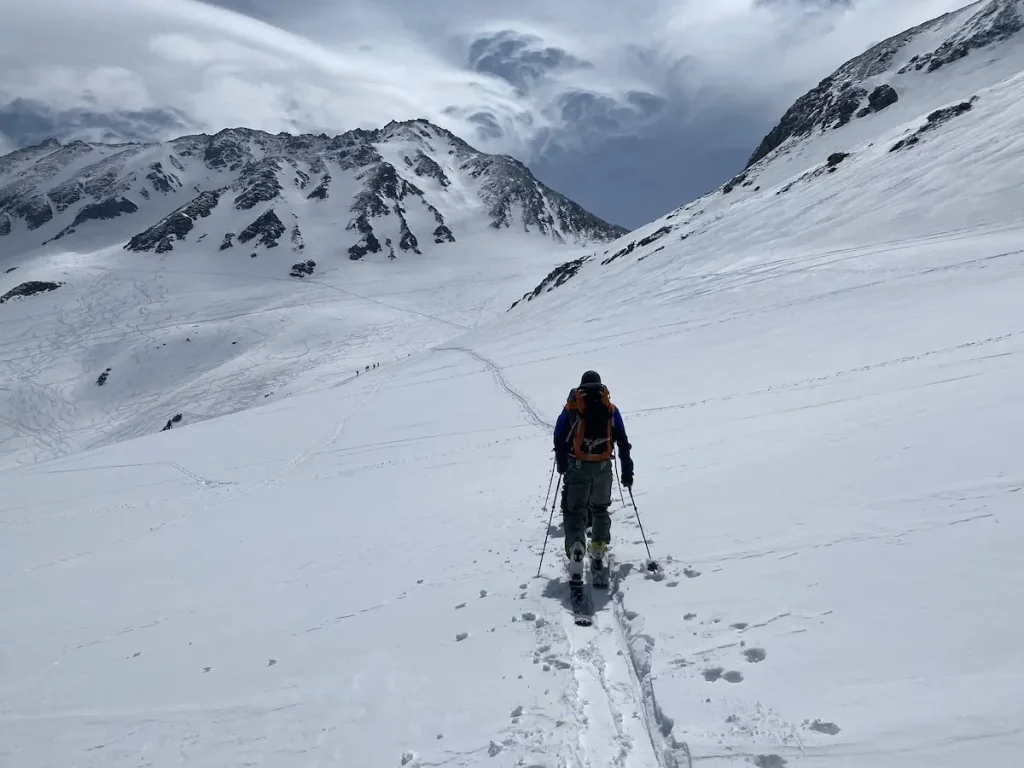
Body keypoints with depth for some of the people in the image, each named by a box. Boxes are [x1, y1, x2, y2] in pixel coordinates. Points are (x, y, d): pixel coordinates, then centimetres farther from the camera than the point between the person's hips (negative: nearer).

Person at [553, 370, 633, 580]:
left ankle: (576, 548, -26)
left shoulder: (571, 406, 4)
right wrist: (627, 473, 11)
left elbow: (559, 438, 4)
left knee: (574, 511, -1)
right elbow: (623, 443, 7)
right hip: (603, 468, 2)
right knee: (600, 509, 22)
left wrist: (562, 465, 17)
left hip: (578, 467, -2)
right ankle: (598, 554, 21)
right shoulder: (610, 409, 9)